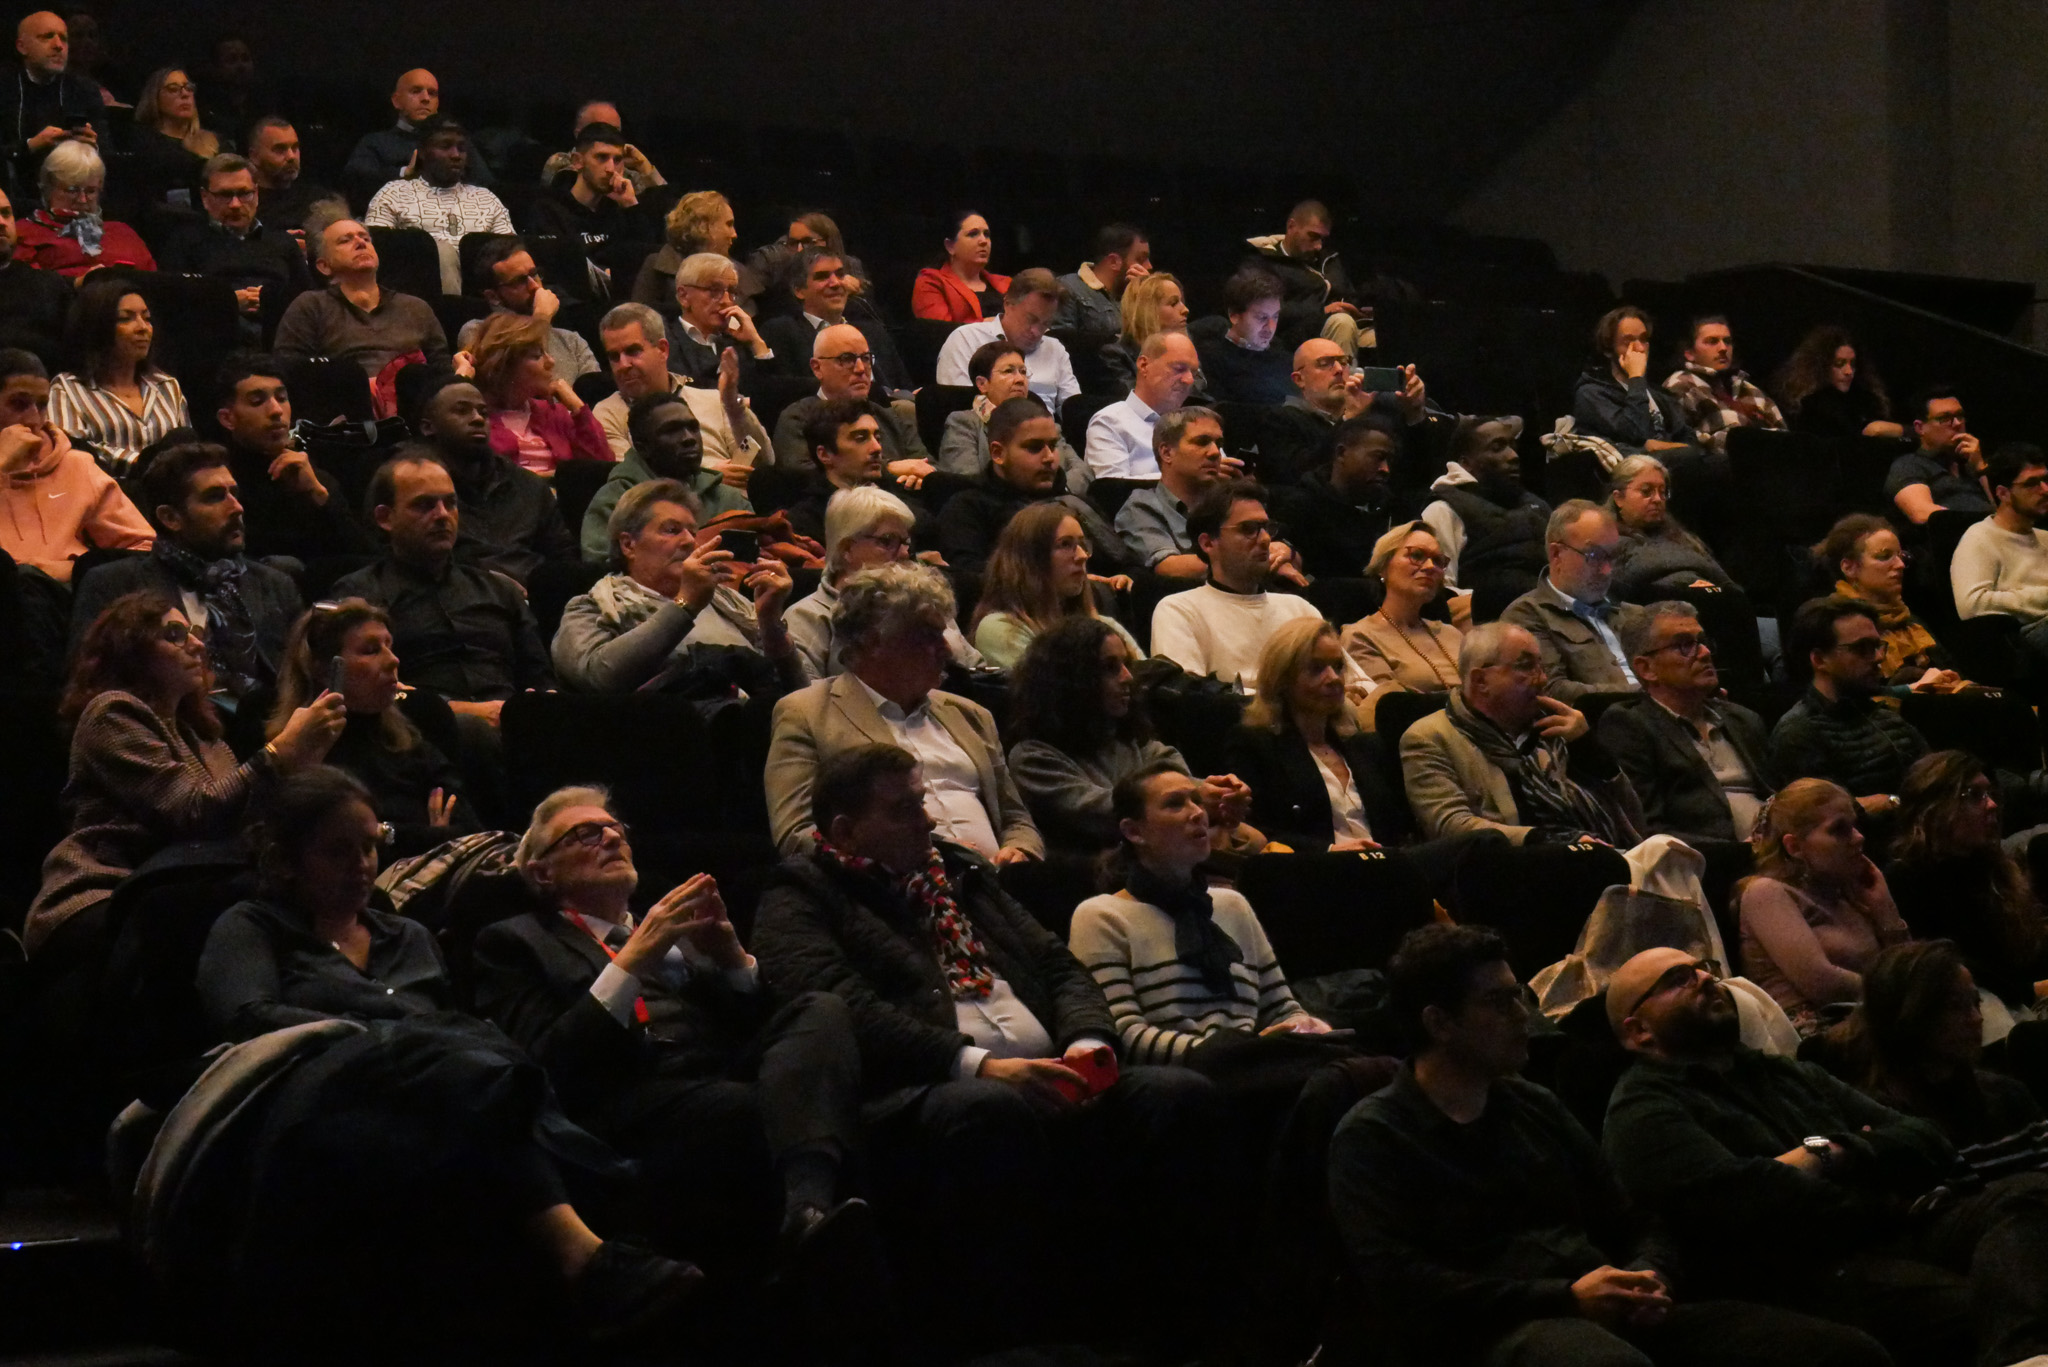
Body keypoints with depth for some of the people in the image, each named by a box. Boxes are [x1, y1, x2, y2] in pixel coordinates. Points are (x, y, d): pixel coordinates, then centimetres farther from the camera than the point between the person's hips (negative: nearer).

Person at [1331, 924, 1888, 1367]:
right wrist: (1565, 1297, -12)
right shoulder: (1371, 1137, 5)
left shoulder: (1534, 1107, 26)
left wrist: (1648, 1278, 2)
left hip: (1616, 1314, 7)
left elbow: (1637, 1227, 28)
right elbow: (1399, 1288, -9)